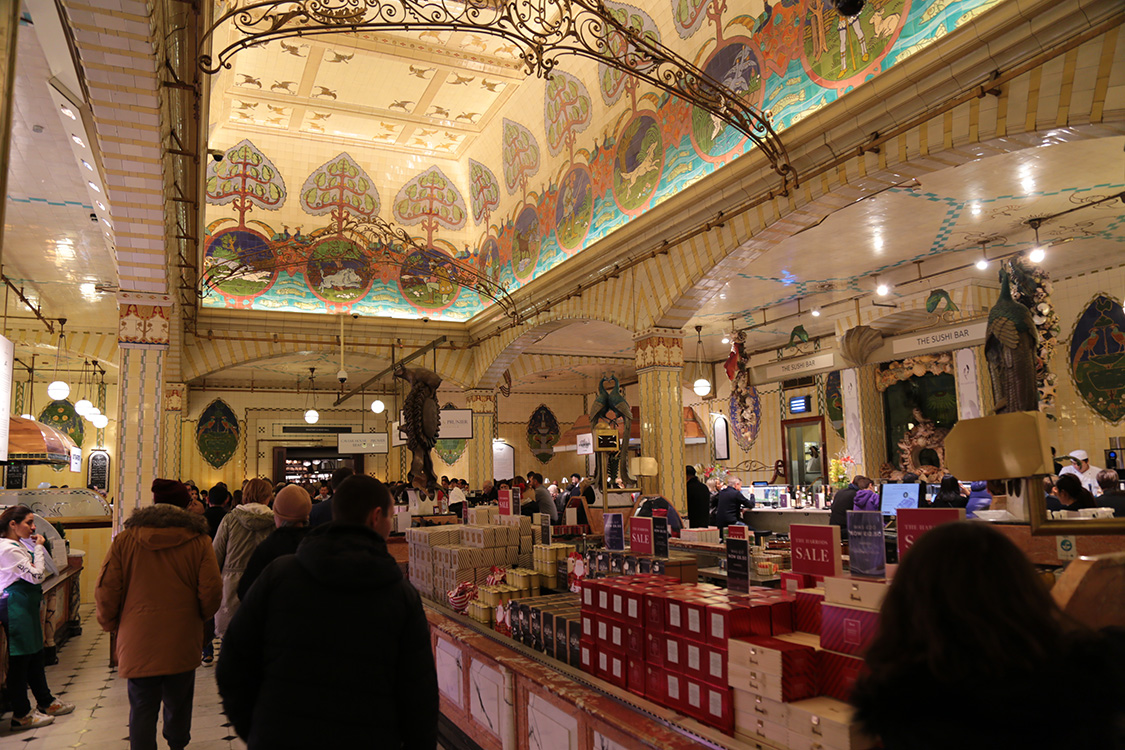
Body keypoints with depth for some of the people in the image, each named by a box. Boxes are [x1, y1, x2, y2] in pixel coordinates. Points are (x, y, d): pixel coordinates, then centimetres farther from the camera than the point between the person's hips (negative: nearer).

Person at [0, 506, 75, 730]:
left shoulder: (19, 545, 11)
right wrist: (38, 547, -15)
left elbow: (42, 570, 21)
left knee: (35, 655, 18)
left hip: (28, 606, 11)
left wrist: (38, 546, 10)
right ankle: (21, 715, 9)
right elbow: (37, 576, -22)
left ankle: (45, 701, 31)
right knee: (19, 660, -1)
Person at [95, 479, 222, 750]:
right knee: (178, 703, 20)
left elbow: (106, 591, -4)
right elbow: (212, 591, -9)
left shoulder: (125, 539, -2)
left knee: (142, 708, 9)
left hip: (138, 639, 0)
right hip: (183, 637, 0)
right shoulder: (199, 541, -6)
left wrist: (110, 624, 14)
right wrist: (200, 616, 12)